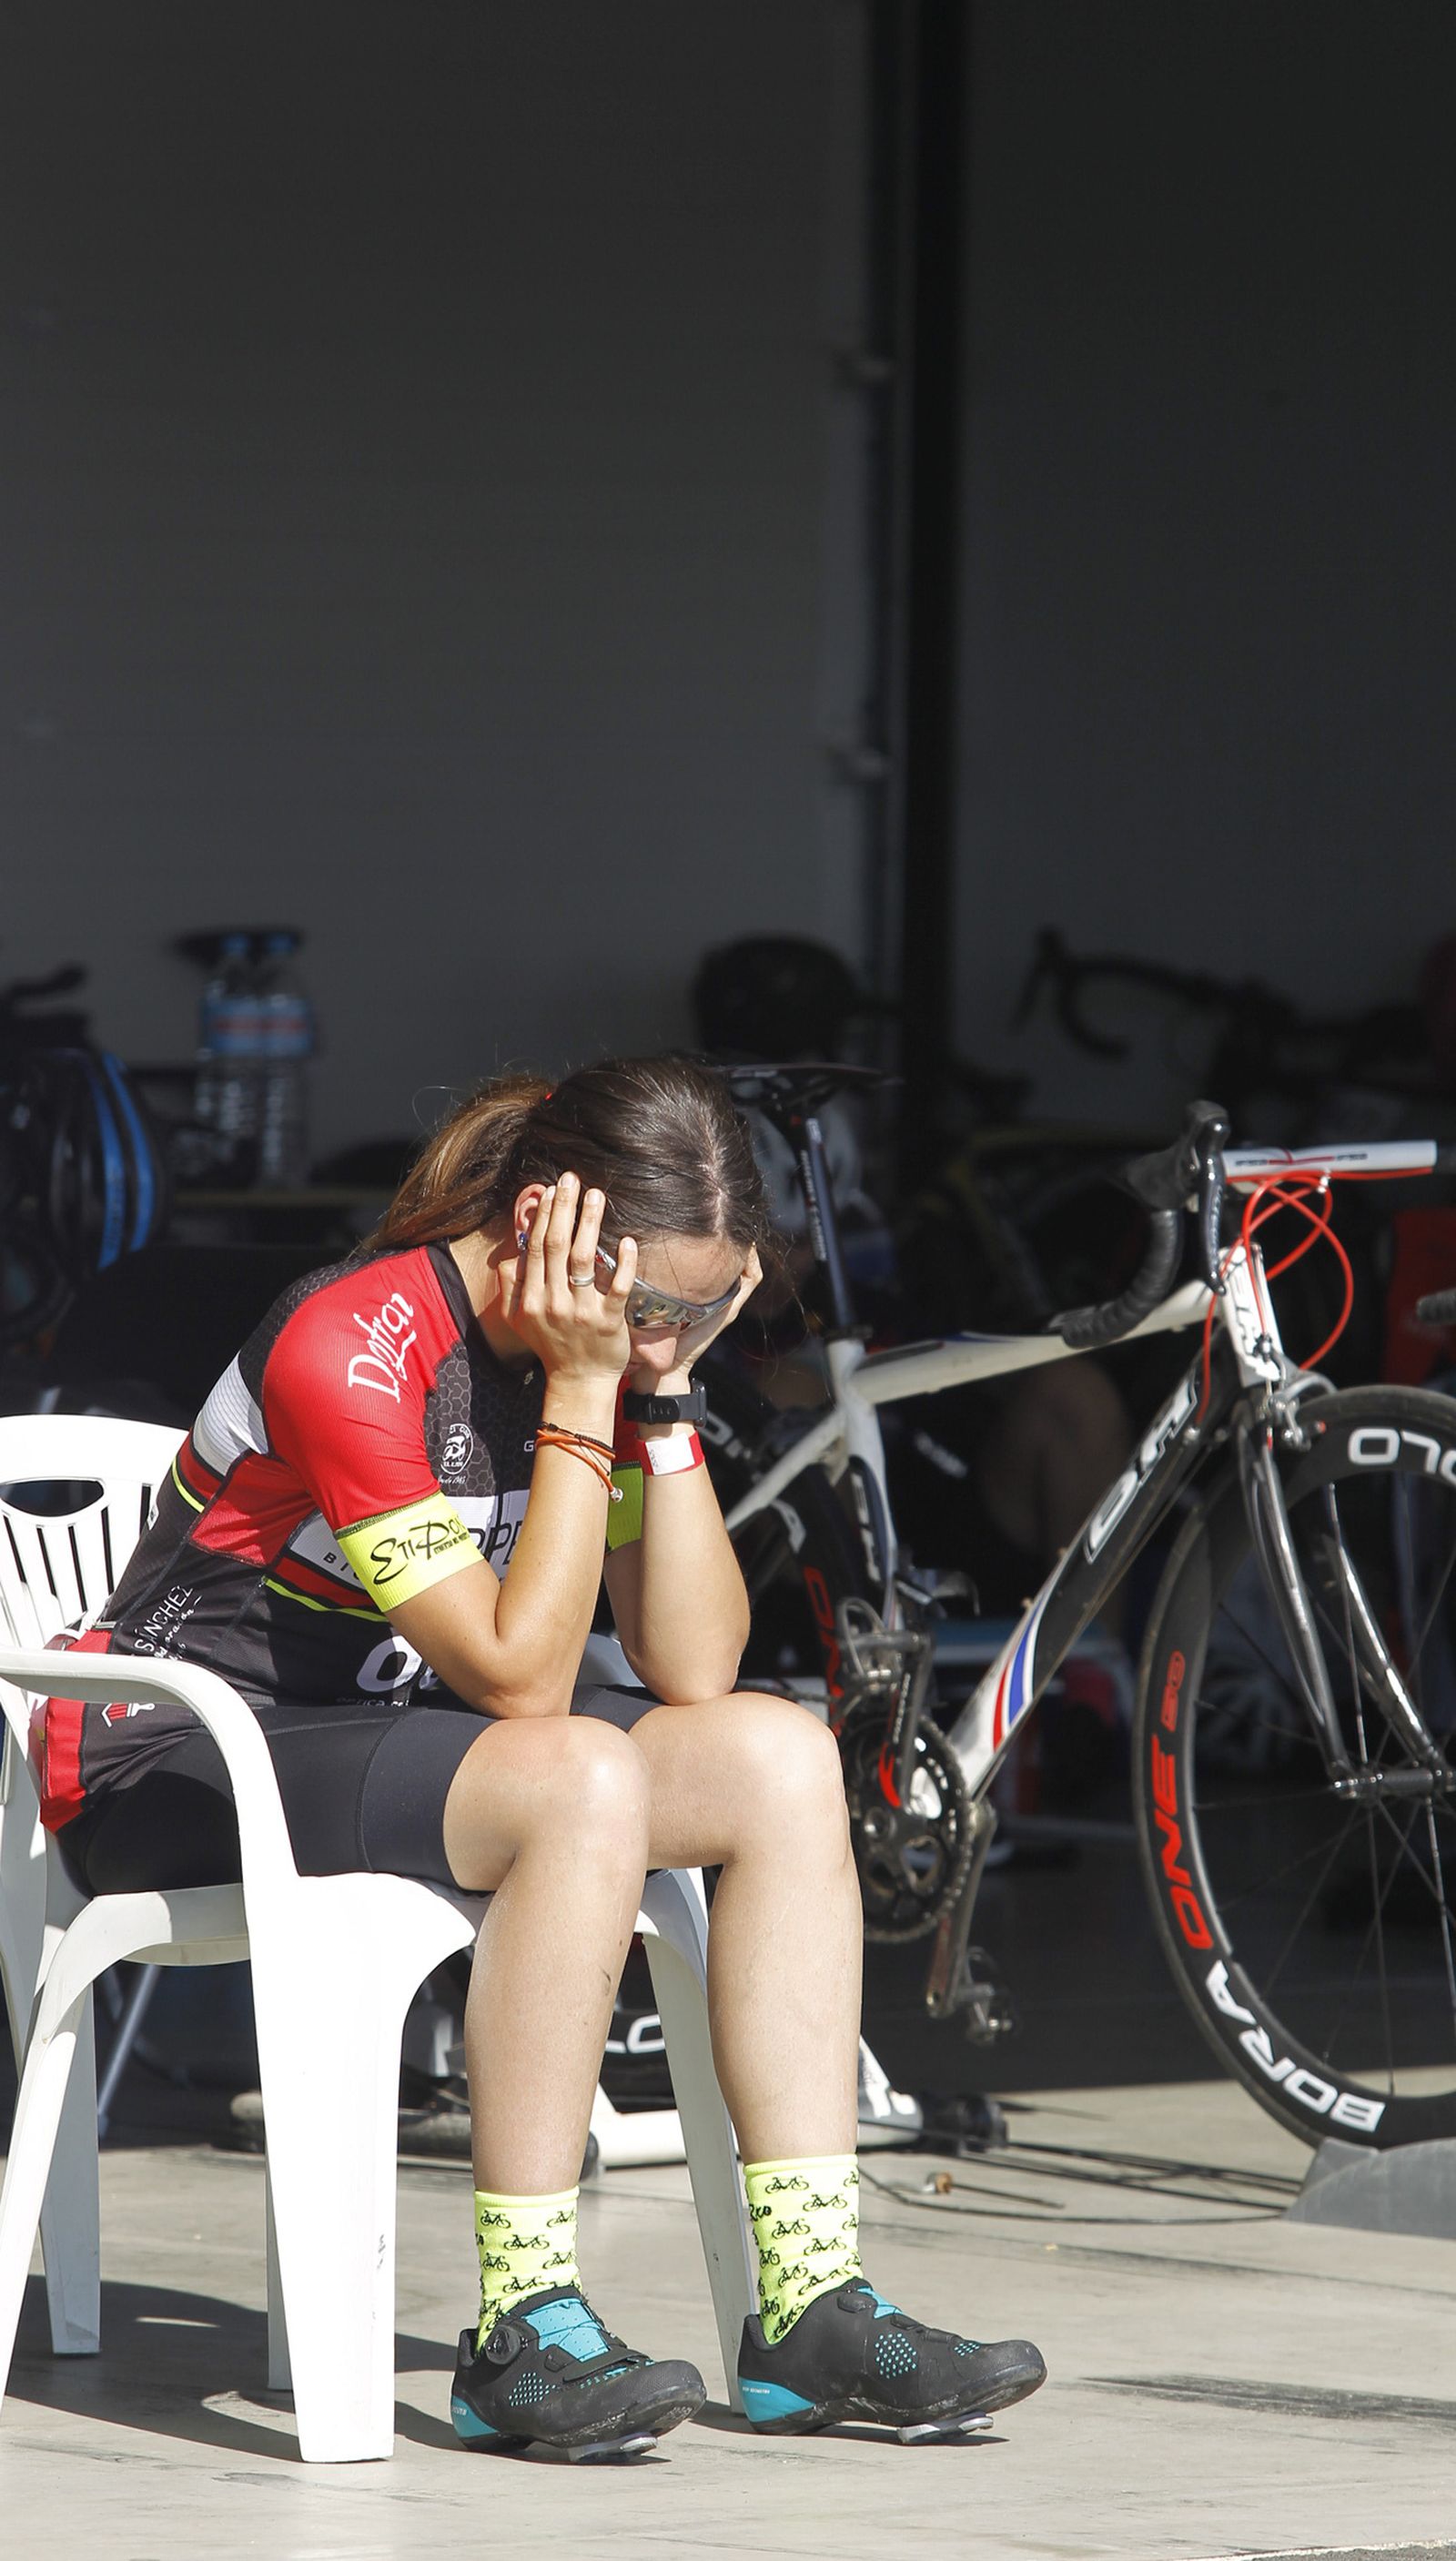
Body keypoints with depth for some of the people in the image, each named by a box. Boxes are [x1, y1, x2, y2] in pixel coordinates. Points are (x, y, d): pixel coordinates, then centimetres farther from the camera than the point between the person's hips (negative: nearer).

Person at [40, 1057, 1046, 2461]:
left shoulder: (591, 1348, 2)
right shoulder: (352, 1350, -24)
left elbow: (694, 1672, -5)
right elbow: (518, 1680, -25)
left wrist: (665, 1388, -12)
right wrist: (582, 1394, -25)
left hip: (385, 1737, 8)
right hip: (179, 1778, -8)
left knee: (781, 1756, -10)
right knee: (583, 1782, -33)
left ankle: (811, 2306, -14)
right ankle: (523, 2331, -32)